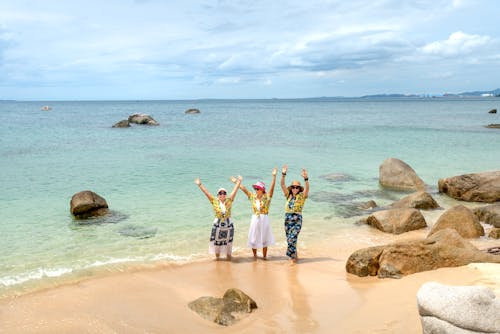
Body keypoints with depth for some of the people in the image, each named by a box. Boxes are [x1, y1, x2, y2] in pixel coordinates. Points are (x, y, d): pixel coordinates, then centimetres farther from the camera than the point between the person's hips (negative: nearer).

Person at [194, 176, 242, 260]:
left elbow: (235, 191, -6)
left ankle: (228, 255, 25)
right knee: (217, 241, 9)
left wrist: (238, 182, -11)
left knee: (228, 241, 9)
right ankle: (217, 256, 27)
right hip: (217, 224, 0)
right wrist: (200, 185, -12)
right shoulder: (215, 201, -3)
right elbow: (206, 192, -7)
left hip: (228, 224, 0)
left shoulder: (229, 201, -2)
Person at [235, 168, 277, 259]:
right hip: (254, 219, 3)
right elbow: (244, 189, 6)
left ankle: (264, 256, 19)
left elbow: (272, 187, -19)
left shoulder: (267, 197, -7)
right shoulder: (253, 196, 3)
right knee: (253, 239, 9)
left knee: (264, 239, 8)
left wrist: (274, 176, -30)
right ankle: (254, 255, 25)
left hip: (264, 219, -3)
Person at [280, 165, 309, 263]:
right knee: (289, 239, 10)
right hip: (287, 219, 5)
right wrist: (283, 174, -15)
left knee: (292, 238, -15)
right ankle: (294, 255, 25)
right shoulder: (288, 195, 8)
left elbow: (307, 188, -20)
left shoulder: (302, 196, -1)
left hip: (297, 219, -5)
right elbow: (282, 185, -1)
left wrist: (306, 178, -35)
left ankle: (292, 256, -2)